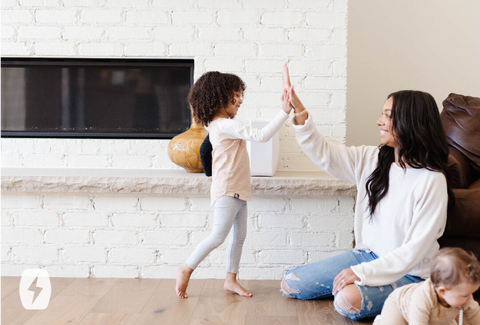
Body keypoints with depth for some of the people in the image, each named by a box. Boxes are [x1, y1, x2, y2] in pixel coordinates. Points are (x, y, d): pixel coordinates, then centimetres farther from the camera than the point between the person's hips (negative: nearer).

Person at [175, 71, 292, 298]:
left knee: (239, 236, 13)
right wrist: (284, 112, -24)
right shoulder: (226, 125, -19)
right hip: (227, 192, -11)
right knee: (218, 236, -8)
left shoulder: (218, 125, 14)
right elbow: (262, 136, -25)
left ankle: (231, 279, 21)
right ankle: (186, 271, 6)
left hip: (237, 191, 11)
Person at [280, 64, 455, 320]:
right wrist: (299, 111, -9)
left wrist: (363, 272, -26)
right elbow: (324, 153, 3)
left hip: (407, 273, -6)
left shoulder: (432, 181, -19)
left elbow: (416, 249, -21)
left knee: (349, 300, -35)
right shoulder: (371, 159, 1)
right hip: (368, 255, 7)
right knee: (290, 284, 1)